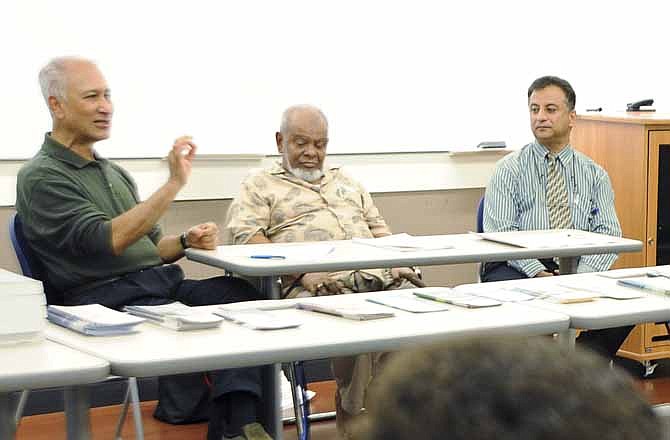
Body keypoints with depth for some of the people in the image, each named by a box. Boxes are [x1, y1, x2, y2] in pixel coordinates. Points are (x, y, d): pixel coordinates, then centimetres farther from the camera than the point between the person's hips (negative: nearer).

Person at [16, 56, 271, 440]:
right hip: (111, 299, -7)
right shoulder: (41, 177, -2)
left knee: (239, 292, -24)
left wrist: (185, 242, 4)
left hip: (165, 284, 7)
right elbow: (109, 241, -16)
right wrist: (174, 184, -17)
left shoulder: (115, 173, 23)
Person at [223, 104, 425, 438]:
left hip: (379, 274, 5)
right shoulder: (259, 186, 14)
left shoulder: (345, 182, 33)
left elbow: (377, 227, 29)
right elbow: (243, 235, -3)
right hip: (316, 284, -5)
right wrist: (302, 270, -16)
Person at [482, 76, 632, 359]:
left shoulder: (595, 174, 15)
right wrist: (538, 272, -19)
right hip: (519, 268, -2)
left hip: (578, 269, 3)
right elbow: (500, 232, -5)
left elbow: (608, 232, 5)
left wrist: (583, 273, -15)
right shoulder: (510, 169, 6)